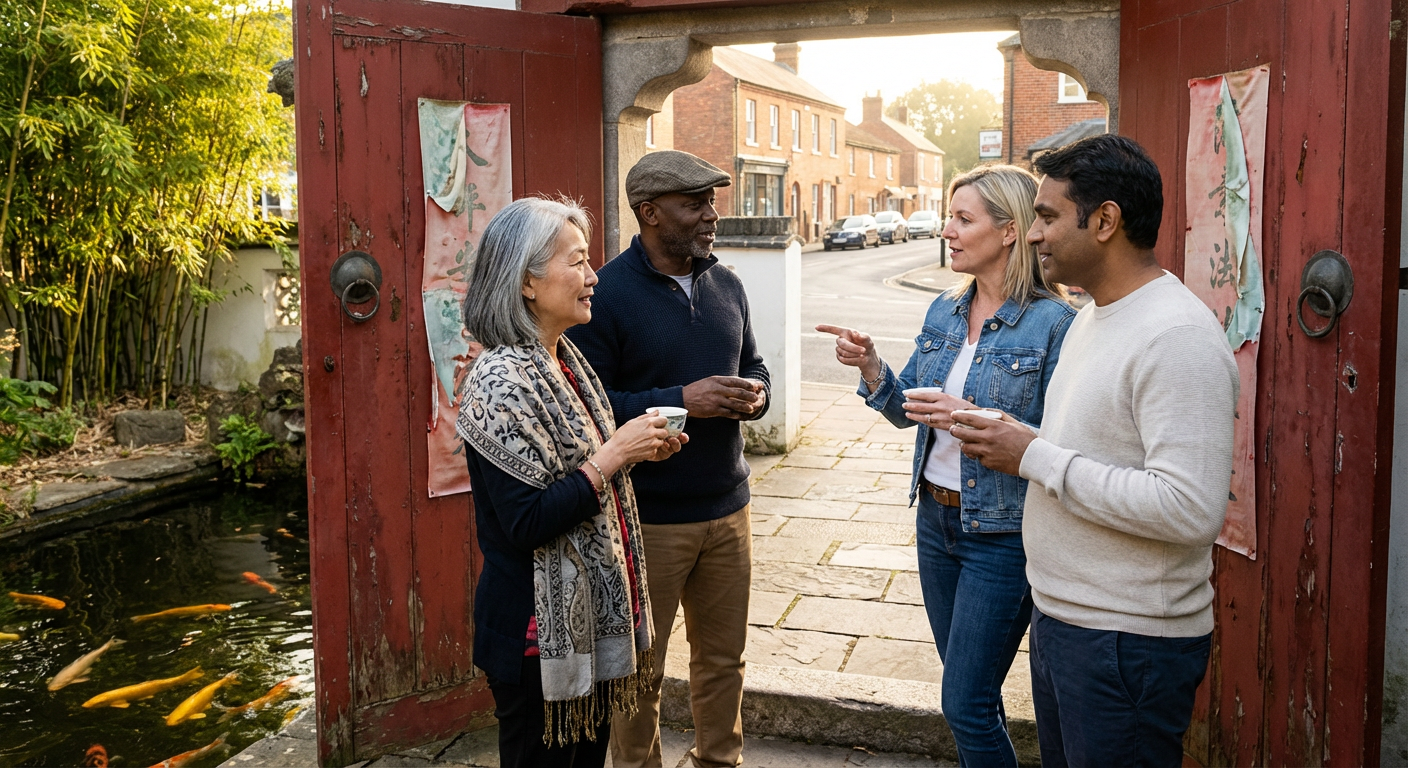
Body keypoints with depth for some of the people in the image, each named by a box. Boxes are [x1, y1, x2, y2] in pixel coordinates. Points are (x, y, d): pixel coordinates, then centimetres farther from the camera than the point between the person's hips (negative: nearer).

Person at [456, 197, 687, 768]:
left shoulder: (565, 360, 6)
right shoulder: (503, 381, -22)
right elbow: (525, 524, -25)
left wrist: (636, 451, 3)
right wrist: (613, 455, -23)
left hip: (590, 616, 9)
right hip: (540, 632, -9)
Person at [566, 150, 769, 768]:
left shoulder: (727, 286, 9)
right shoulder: (607, 294, -12)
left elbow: (753, 367, 19)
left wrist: (754, 396, -5)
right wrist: (682, 400, -23)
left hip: (727, 508, 6)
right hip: (648, 518, -6)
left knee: (723, 657, 16)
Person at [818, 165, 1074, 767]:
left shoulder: (1052, 322, -16)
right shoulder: (944, 312, 6)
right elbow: (907, 409, 11)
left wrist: (973, 420, -26)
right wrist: (870, 365, -7)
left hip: (1001, 533, -7)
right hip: (936, 516, 7)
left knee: (966, 705, -1)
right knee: (968, 689, 20)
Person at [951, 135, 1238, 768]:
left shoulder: (1177, 335, -21)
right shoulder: (1092, 317, 12)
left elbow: (1191, 509, -29)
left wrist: (1036, 458, -23)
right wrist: (1012, 443, 3)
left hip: (1128, 642, -9)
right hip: (1057, 614, 10)